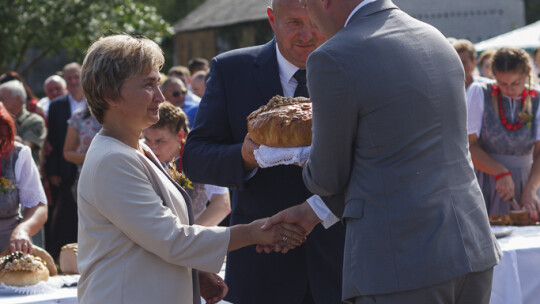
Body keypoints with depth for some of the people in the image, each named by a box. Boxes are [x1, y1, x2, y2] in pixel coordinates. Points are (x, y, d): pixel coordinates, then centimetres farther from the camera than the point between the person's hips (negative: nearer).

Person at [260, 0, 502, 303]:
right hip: (471, 252, 8)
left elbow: (330, 177, 1)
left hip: (399, 268, -8)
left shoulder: (334, 61, -12)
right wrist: (313, 212, 22)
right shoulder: (438, 43, 13)